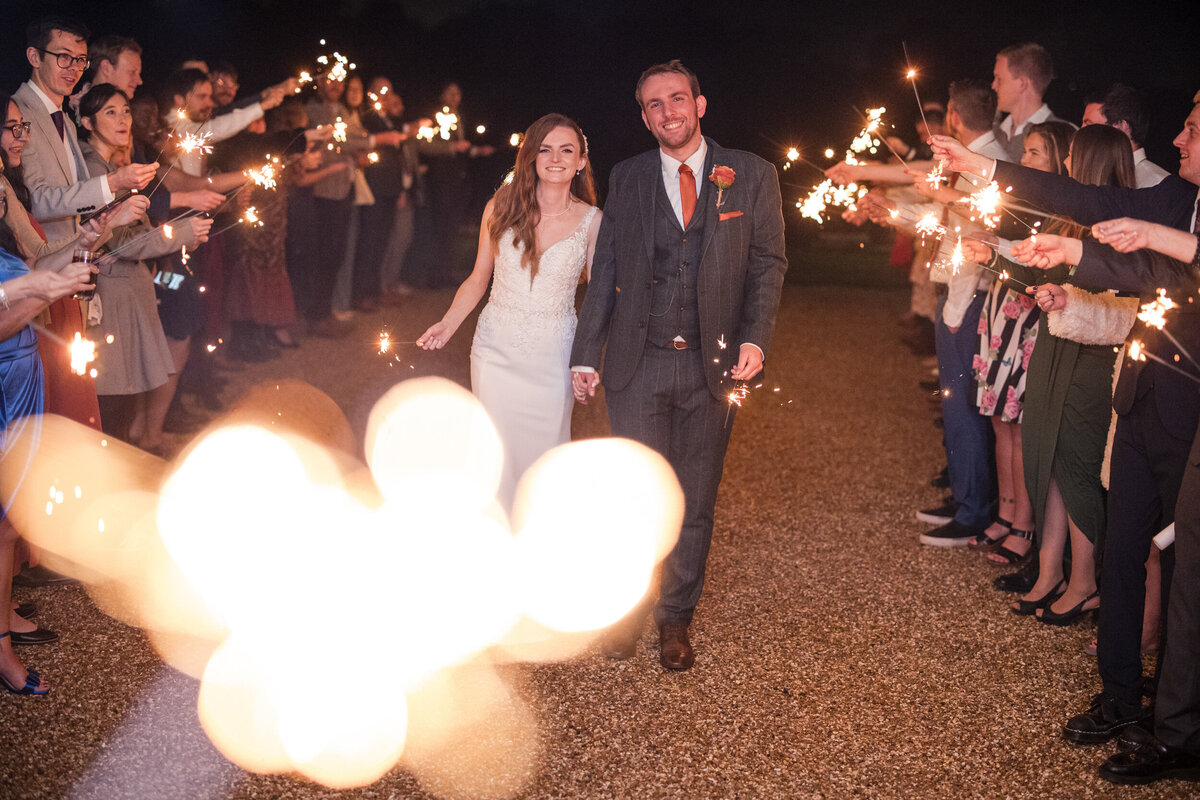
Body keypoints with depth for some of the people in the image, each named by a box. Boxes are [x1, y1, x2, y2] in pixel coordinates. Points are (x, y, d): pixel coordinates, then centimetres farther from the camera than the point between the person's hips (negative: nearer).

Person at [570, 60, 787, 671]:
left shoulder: (751, 176, 3)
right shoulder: (627, 178, 8)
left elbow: (768, 263, 3)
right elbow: (605, 270, 8)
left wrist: (755, 338, -11)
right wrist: (587, 354, 4)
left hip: (711, 364, 0)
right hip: (638, 363, 1)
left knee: (695, 499, 9)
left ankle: (676, 619, 25)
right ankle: (628, 609, 25)